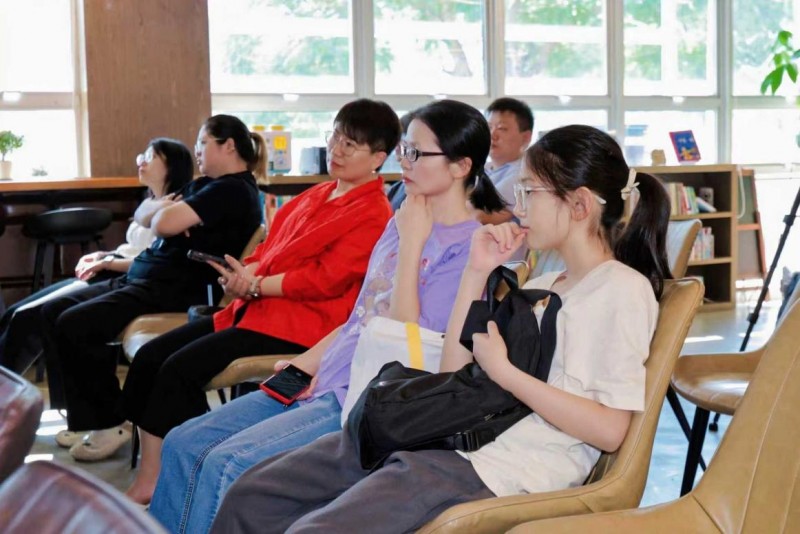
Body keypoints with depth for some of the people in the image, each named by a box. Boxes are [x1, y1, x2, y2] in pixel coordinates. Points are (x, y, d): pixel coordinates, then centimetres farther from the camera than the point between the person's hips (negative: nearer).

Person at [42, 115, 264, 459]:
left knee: (75, 325, -22)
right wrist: (165, 206, -3)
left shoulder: (234, 190, -11)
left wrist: (164, 209, 3)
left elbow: (163, 224, -21)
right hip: (141, 278, 11)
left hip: (178, 291, -11)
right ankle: (85, 417, 4)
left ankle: (111, 423, -7)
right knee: (53, 312, 2)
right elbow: (142, 216, 19)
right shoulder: (204, 185, 21)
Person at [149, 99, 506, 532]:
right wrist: (306, 362, 9)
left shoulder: (467, 247, -12)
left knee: (227, 463, -21)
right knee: (183, 444, -1)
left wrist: (411, 244, -17)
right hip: (323, 383, 9)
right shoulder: (402, 221, 14)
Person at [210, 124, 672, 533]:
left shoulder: (624, 290, -4)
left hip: (495, 469, -9)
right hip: (442, 436, 9)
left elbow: (611, 429, -13)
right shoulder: (540, 286, 21)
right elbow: (454, 376, 16)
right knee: (251, 496, 1)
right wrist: (477, 273, 9)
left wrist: (502, 369, -12)